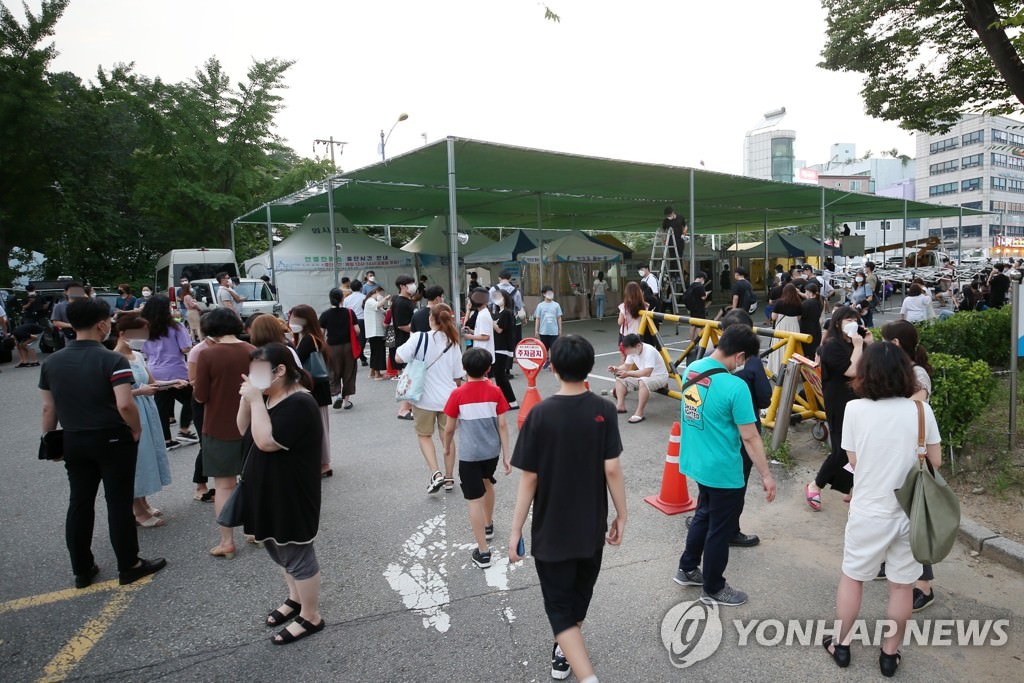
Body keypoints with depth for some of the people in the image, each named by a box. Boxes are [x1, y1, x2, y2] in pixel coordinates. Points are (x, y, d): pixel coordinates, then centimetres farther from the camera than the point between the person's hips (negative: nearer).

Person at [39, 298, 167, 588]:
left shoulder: (51, 362, 1)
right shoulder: (112, 360, -17)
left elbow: (48, 408, 6)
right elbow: (125, 405, -26)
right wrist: (136, 430, -10)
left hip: (73, 442, 5)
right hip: (113, 440, -5)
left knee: (79, 504, 15)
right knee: (119, 503, 4)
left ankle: (82, 570, 26)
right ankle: (129, 566, 16)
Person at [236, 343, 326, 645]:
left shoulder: (299, 404, -24)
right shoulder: (268, 397, 6)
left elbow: (266, 441, -31)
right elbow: (243, 430, 8)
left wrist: (256, 400, -25)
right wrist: (247, 398, -6)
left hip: (291, 495, -10)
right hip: (268, 491, 10)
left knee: (297, 555, 4)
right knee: (279, 549, 23)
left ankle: (311, 617, 20)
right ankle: (296, 598, 42)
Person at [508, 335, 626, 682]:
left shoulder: (540, 414, -17)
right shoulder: (604, 410, -11)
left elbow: (529, 478, -15)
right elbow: (612, 469, -11)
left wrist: (516, 529, -5)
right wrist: (621, 516, 2)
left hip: (551, 530, -3)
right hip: (592, 526, 4)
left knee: (559, 606, 8)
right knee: (579, 596, 25)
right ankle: (565, 653, 46)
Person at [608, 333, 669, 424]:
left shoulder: (649, 351, -29)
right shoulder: (633, 351, -6)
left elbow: (646, 373, -36)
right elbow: (626, 366, 3)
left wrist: (628, 373, -34)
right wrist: (616, 369, -17)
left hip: (659, 377, -9)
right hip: (642, 376, 9)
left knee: (643, 381, -39)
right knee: (620, 378, -2)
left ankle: (639, 413, -34)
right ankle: (620, 406, -5)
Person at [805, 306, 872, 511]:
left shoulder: (854, 344, 11)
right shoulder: (832, 346, -12)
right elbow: (851, 371, -22)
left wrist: (869, 344, 1)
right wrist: (858, 345, -15)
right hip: (839, 405, -7)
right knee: (842, 450, -5)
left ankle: (852, 490, 21)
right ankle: (814, 486, 12)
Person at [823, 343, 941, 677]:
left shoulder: (855, 409, -14)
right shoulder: (921, 409, -8)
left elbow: (854, 462, -7)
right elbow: (935, 462, 0)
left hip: (869, 511, -1)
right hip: (912, 512, 2)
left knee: (852, 578, 17)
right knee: (902, 585, 17)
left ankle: (841, 645, 31)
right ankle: (890, 654, 30)